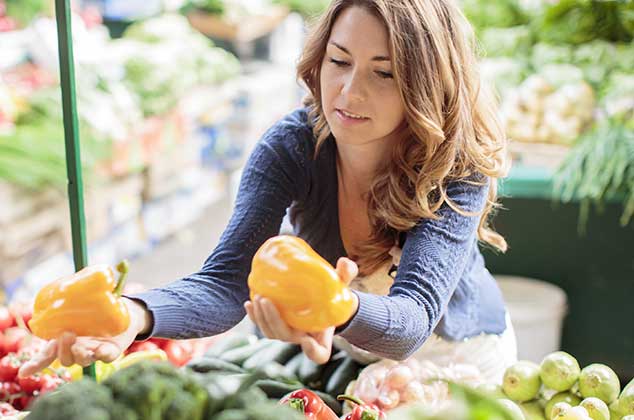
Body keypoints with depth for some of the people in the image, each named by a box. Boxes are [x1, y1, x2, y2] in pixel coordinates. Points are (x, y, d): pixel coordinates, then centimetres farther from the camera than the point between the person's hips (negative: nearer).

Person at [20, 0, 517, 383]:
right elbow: (226, 282, -30)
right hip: (347, 351, 0)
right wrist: (136, 315, -50)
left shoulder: (461, 166, -27)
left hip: (461, 358, 0)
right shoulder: (291, 145, -21)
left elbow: (413, 320, -39)